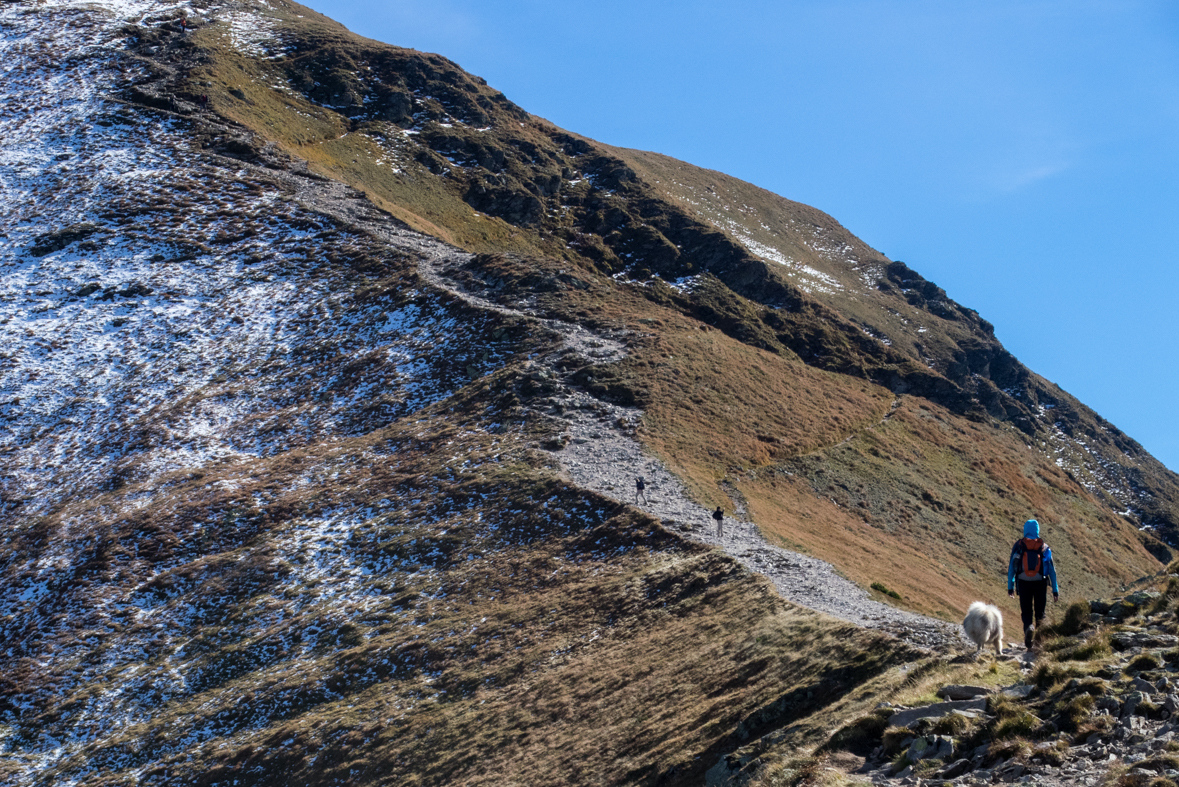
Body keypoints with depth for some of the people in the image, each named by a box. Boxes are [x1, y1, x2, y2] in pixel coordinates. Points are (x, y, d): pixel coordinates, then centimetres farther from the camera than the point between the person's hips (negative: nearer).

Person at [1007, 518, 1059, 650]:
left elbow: (1011, 567, 1)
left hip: (1024, 583, -1)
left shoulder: (1018, 546, 1)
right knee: (1040, 613, 13)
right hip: (1040, 583, 1)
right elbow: (1052, 569, 4)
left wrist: (1010, 586, 6)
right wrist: (1055, 589, 8)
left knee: (1026, 612, 7)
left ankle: (1028, 627, -24)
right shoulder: (1044, 547, 4)